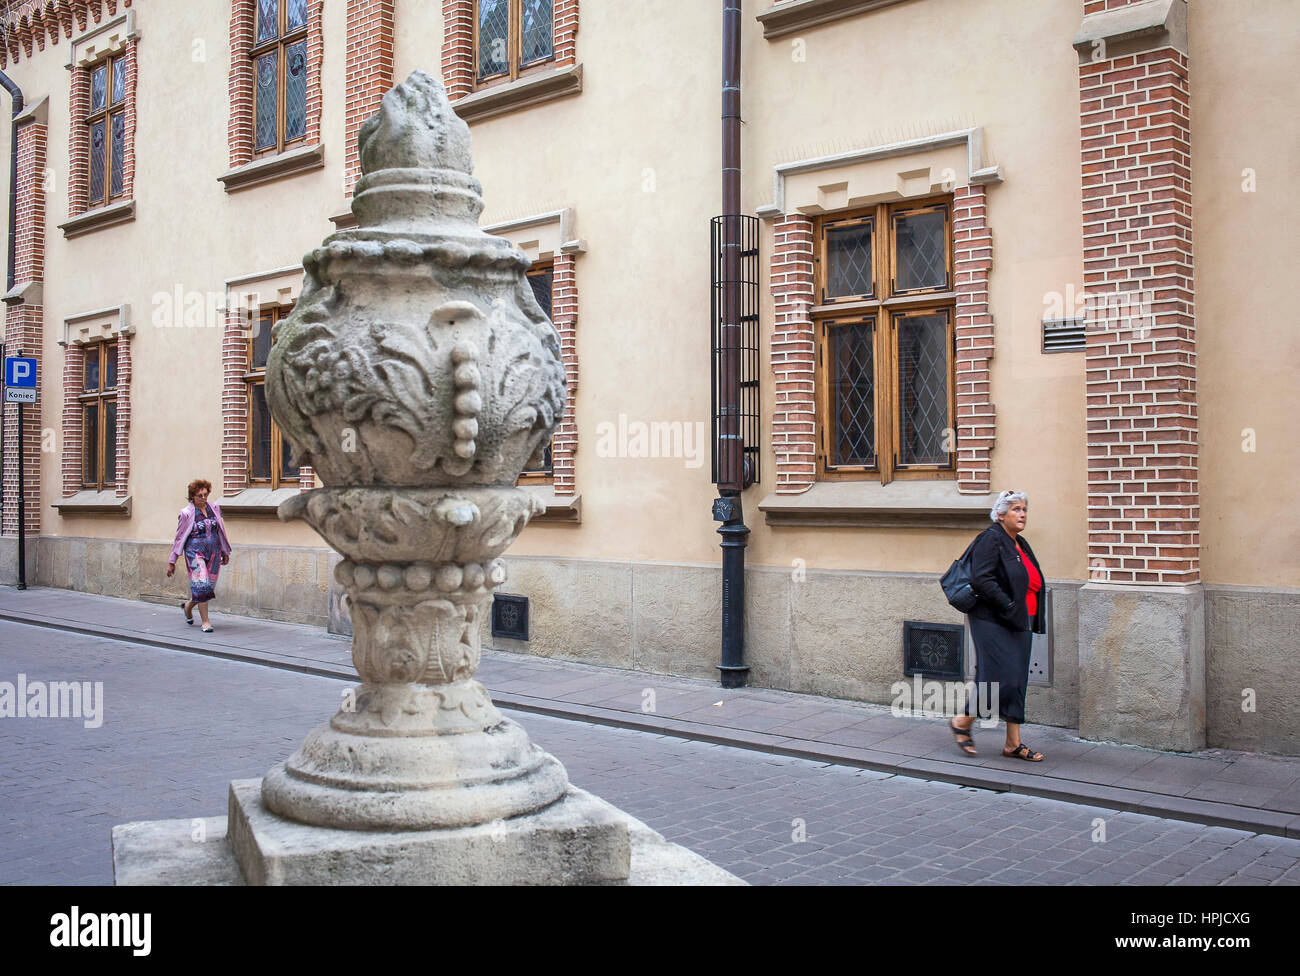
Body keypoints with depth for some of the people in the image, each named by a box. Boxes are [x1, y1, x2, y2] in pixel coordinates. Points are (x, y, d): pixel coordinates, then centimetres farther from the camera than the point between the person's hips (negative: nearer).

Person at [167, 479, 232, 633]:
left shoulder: (214, 508, 7)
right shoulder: (186, 513, -5)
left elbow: (220, 531, 18)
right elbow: (179, 538, 0)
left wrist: (225, 552, 22)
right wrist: (172, 562, 2)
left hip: (213, 553, 5)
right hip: (195, 553, -5)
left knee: (210, 587, 6)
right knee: (201, 586, -11)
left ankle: (188, 606, 34)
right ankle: (205, 621, -1)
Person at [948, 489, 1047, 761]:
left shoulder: (1020, 544, 16)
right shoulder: (991, 539, -11)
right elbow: (981, 580, -21)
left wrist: (1033, 620, 13)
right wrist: (1008, 606, -21)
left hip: (1020, 625, 9)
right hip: (994, 624, -9)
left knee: (1017, 682, 8)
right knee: (1002, 677, -11)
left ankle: (1013, 744, 13)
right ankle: (963, 722, 8)